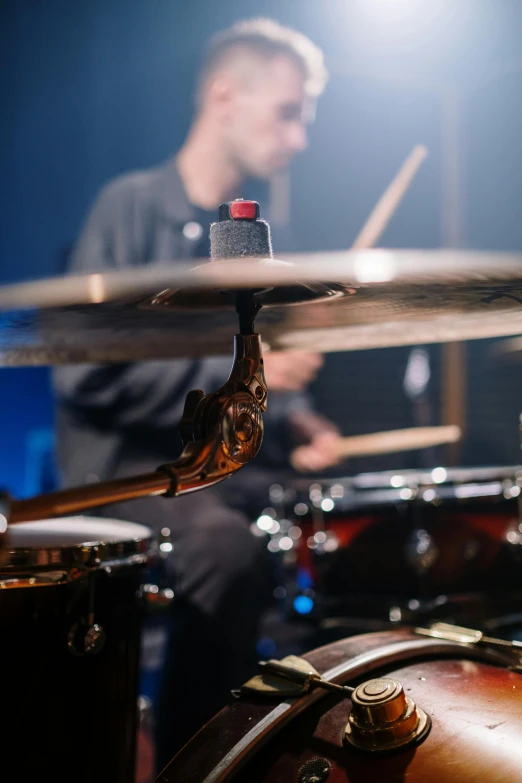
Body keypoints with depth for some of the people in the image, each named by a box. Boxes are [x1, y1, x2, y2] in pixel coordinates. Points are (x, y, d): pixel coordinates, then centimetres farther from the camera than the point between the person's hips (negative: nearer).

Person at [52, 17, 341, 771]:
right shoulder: (132, 206, -9)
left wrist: (293, 423, 1)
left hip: (227, 465, 7)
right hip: (125, 470, -7)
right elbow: (85, 372, -19)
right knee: (229, 547, -34)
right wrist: (240, 372, -19)